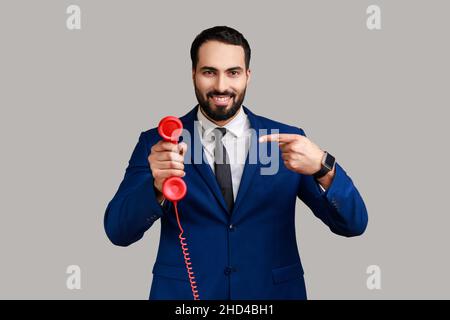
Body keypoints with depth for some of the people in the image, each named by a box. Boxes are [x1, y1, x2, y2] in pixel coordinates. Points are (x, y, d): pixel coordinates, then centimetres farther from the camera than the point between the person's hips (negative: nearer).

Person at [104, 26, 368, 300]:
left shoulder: (287, 140, -4)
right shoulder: (157, 143, -5)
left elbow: (353, 224, -9)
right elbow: (118, 231, -14)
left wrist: (323, 167, -28)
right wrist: (157, 187, -33)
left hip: (273, 291, 1)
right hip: (183, 293, -1)